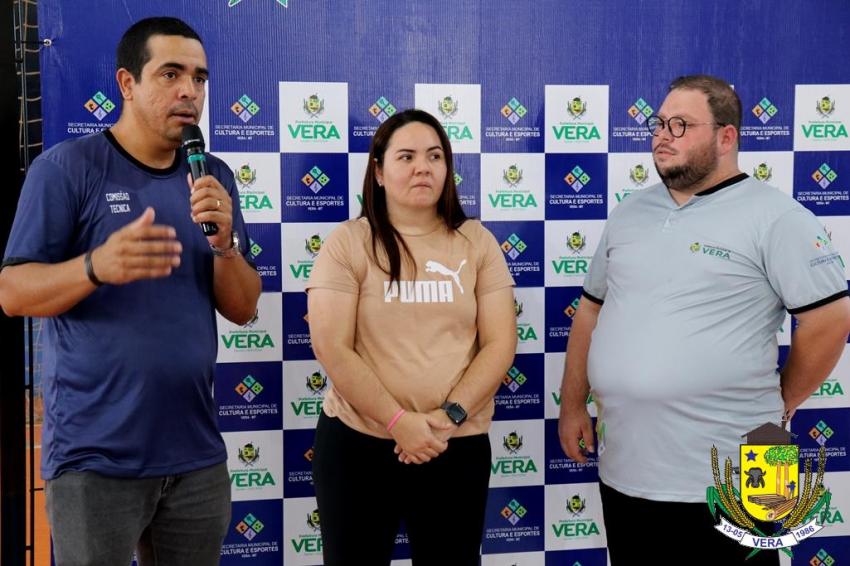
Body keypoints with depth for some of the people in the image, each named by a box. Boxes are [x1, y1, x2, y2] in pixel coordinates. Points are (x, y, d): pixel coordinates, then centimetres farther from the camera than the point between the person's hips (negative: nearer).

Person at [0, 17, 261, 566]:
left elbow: (243, 308, 6)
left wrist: (224, 242, -14)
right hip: (95, 456, -4)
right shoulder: (66, 167, -7)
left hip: (196, 454, 5)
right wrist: (97, 267, -28)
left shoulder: (215, 178, 7)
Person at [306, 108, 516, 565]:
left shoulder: (477, 242, 3)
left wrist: (450, 415, -14)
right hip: (358, 442, -2)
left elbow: (500, 344, -2)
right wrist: (398, 421, -16)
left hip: (458, 446, 2)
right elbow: (331, 348, -11)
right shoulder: (348, 243, -4)